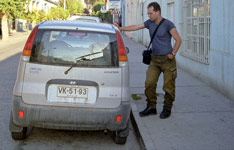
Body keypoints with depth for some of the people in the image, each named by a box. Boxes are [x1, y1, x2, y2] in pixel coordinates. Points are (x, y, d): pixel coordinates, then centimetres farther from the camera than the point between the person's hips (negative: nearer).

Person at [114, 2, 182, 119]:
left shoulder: (168, 24, -10)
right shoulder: (150, 23, 7)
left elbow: (178, 40, -6)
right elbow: (135, 27, 12)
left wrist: (173, 54, -11)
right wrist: (121, 28, 6)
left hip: (167, 59, -5)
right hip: (154, 59, 5)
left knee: (168, 86, -1)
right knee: (149, 83, -2)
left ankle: (167, 109, 12)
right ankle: (151, 107, 9)